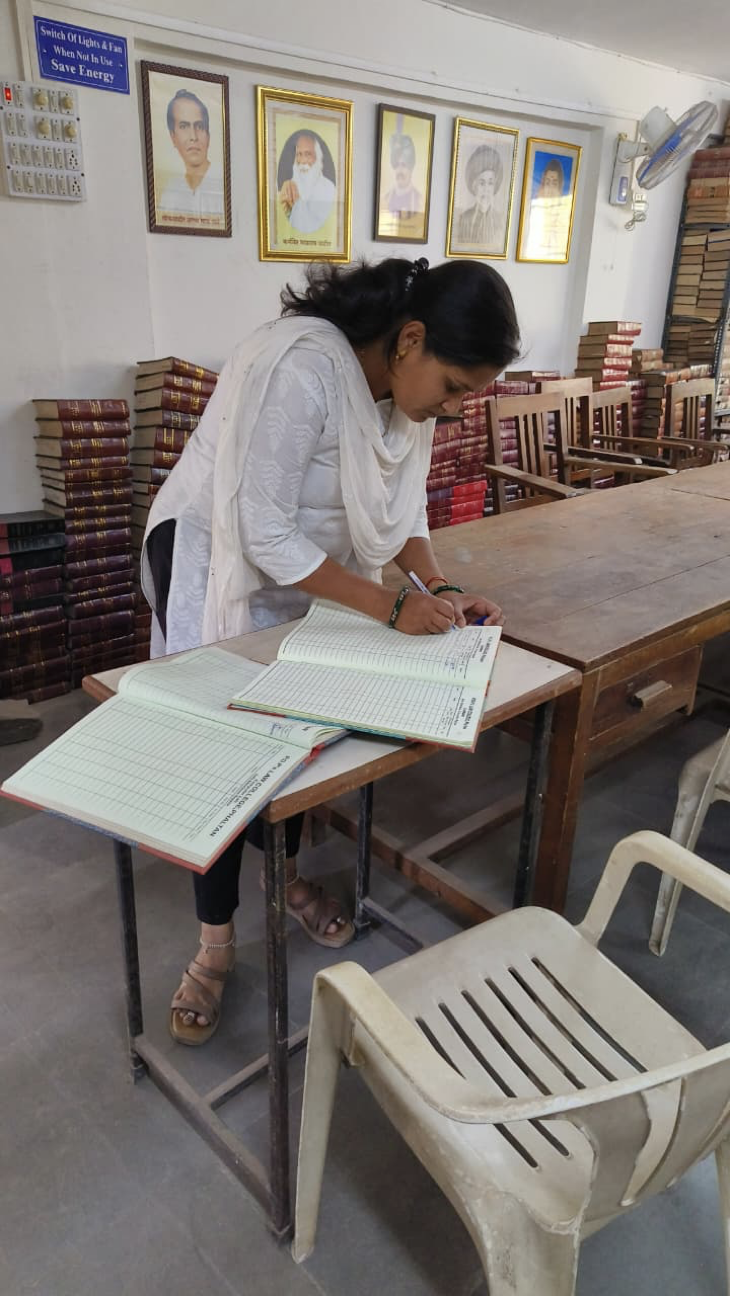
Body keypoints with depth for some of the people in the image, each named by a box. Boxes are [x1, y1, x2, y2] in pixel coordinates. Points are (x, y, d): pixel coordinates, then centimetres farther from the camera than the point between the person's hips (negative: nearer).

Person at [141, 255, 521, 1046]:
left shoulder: (411, 388, -7)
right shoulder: (299, 368, -33)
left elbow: (401, 506, 3)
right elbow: (264, 535, -32)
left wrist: (443, 589, -14)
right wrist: (390, 608, -31)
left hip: (308, 565, 7)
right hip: (216, 559, -6)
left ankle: (287, 873, 36)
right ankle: (215, 943, 14)